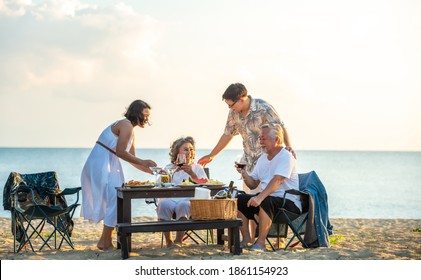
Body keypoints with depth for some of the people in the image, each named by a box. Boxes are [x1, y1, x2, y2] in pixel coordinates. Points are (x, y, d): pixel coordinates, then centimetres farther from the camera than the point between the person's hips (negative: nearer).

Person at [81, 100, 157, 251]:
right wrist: (143, 162, -16)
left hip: (108, 167, 10)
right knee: (116, 200, -9)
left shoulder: (130, 130, 19)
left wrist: (152, 171, 16)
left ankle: (107, 241, 17)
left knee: (115, 201, 12)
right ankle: (105, 242, -3)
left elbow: (131, 159, 22)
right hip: (100, 166, -10)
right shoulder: (126, 125, -12)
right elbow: (120, 152, -21)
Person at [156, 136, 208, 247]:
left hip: (188, 199, -1)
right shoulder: (169, 168, 20)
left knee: (183, 205, -36)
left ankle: (179, 240, -29)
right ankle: (168, 241, -24)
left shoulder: (197, 168, 20)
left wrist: (192, 174, -10)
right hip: (169, 198, 1)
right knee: (163, 205, -34)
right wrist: (174, 171, -4)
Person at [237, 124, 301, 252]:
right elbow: (253, 184, 14)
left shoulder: (286, 156, -12)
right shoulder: (262, 158, 15)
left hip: (289, 202, -8)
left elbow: (277, 180, -27)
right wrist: (244, 173, -8)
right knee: (240, 199, -6)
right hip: (267, 198, 9)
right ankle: (246, 240, -6)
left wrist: (260, 197, -39)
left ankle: (260, 242, -28)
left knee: (265, 201, -36)